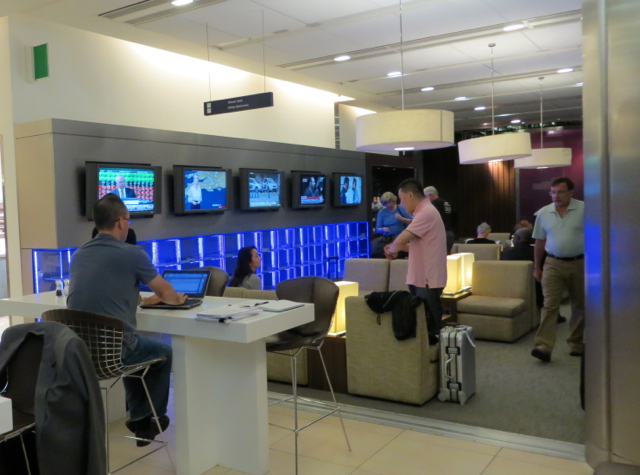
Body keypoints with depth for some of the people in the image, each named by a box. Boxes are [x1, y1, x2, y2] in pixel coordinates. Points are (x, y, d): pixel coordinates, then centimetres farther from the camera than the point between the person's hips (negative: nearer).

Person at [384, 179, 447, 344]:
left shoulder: (426, 213, -18)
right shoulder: (424, 212, 16)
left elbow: (401, 239, -26)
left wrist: (392, 250, -5)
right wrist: (395, 248, 8)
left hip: (428, 280, -10)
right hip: (421, 278, 10)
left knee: (429, 328, -1)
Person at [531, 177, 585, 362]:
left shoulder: (584, 209, -7)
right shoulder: (543, 213, 3)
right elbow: (540, 241, 10)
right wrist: (537, 267, 11)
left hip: (579, 264, -1)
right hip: (553, 264, 1)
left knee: (579, 306, 11)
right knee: (550, 305, -7)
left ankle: (576, 343, 27)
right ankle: (543, 346, -13)